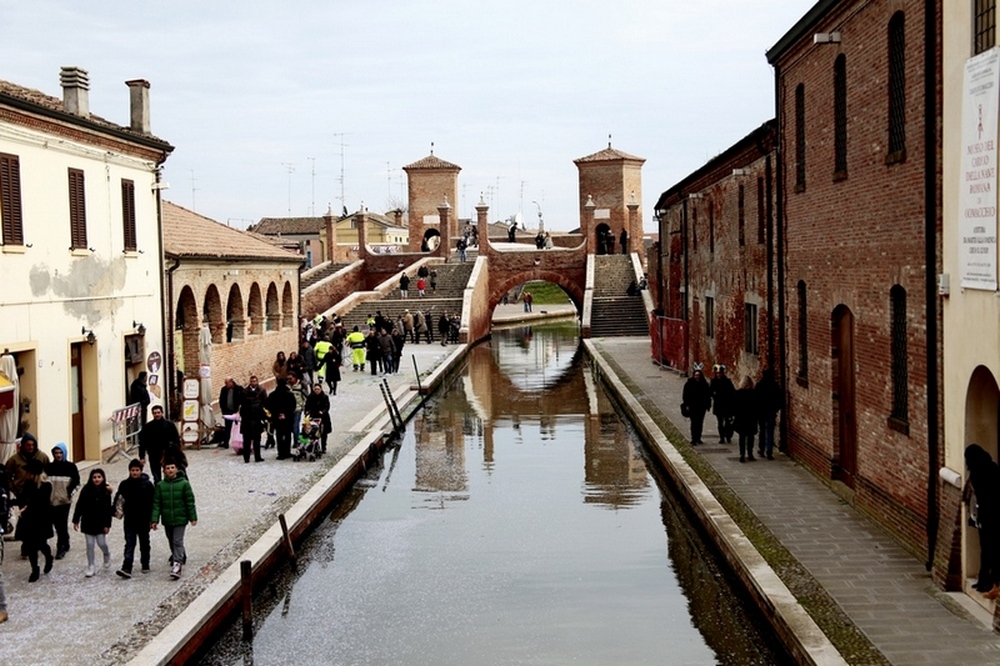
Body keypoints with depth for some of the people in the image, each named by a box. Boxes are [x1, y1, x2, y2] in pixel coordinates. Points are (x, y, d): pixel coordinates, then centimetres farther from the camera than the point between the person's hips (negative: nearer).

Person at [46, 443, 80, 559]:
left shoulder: (71, 467, -3)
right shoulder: (49, 467, 4)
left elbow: (76, 482, -1)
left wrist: (70, 493, -11)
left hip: (65, 500, -4)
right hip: (52, 500, 4)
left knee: (62, 523, -7)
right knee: (56, 523, 10)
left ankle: (61, 547, -4)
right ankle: (65, 544, 28)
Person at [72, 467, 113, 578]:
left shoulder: (106, 491, -7)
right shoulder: (86, 490, -7)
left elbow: (108, 509, -5)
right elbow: (79, 506, -3)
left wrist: (107, 524, -7)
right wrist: (76, 520, -4)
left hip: (101, 522, 0)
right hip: (88, 522, 0)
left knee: (102, 543, 0)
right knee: (90, 545, 4)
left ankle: (107, 555, 34)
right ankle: (90, 567, 14)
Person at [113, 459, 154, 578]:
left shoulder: (147, 484, -6)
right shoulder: (124, 484, 0)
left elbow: (152, 503, -4)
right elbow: (118, 499, 3)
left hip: (143, 519, 0)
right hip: (129, 520, 1)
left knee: (144, 543, 14)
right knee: (129, 543, -6)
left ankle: (145, 565, 29)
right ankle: (127, 568, -14)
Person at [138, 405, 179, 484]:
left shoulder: (170, 425, -2)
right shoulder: (147, 427, -1)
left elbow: (176, 440, 2)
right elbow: (142, 443, 2)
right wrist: (142, 457, -3)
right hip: (153, 457, 0)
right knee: (157, 479, 4)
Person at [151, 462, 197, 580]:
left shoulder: (184, 484, -6)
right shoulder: (160, 486, 1)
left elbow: (190, 502, -2)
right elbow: (156, 504, 1)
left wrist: (193, 517, -2)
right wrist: (154, 520, -5)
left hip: (180, 519, -4)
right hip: (167, 521, 4)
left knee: (177, 542, -11)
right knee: (171, 542, 16)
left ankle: (177, 564, -15)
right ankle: (181, 557, 37)